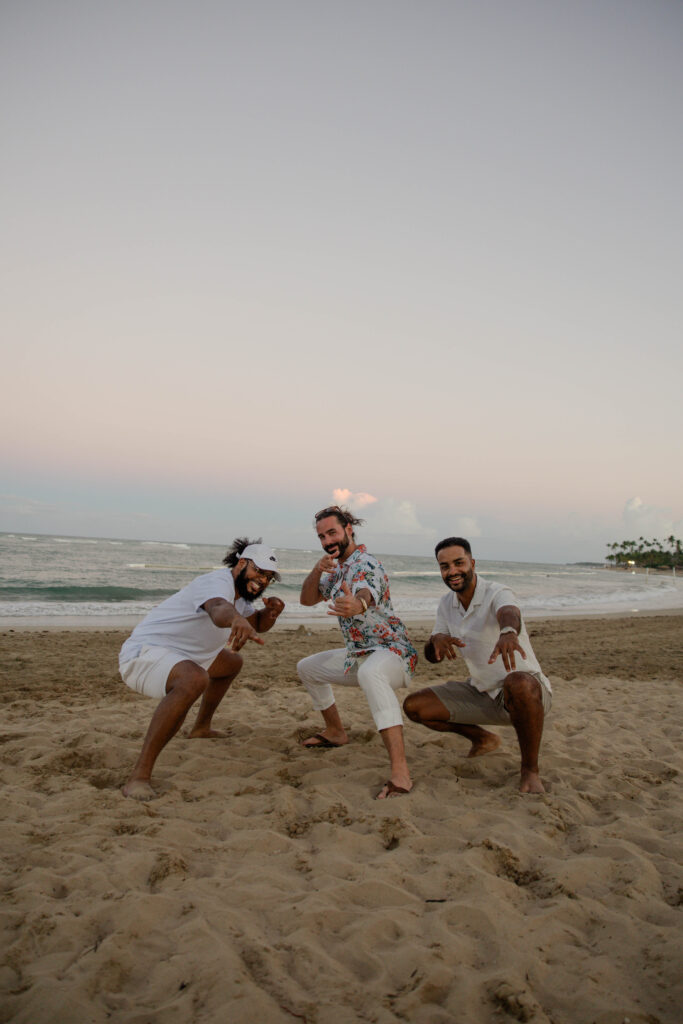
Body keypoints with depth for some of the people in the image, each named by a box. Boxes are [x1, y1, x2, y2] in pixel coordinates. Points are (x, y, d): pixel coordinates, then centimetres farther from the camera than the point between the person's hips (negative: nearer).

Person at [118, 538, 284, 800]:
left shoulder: (239, 592, 10)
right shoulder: (218, 582, -22)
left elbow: (259, 624, 24)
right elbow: (217, 610, -45)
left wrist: (271, 611, 0)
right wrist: (237, 620, -69)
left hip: (179, 656, 11)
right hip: (143, 653, -11)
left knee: (232, 662, 27)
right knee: (193, 679, -40)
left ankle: (201, 728, 41)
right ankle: (139, 776, -36)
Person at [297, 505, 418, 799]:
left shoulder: (366, 564, -18)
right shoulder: (336, 568, 12)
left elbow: (367, 594, -41)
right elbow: (307, 599, 5)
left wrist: (357, 604, -66)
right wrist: (317, 570, -15)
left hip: (391, 650, -10)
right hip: (358, 654, 10)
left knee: (370, 673, -44)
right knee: (307, 668, 23)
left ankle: (400, 772, -51)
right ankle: (336, 732, 37)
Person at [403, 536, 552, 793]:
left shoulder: (496, 594, -20)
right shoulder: (447, 604, 2)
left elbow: (509, 613, -45)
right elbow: (432, 657, 2)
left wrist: (508, 633, -71)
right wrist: (436, 640, -23)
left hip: (527, 694, -7)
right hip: (481, 694, 7)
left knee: (519, 684, -42)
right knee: (413, 706, -4)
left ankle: (530, 770, -19)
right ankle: (483, 739, 18)